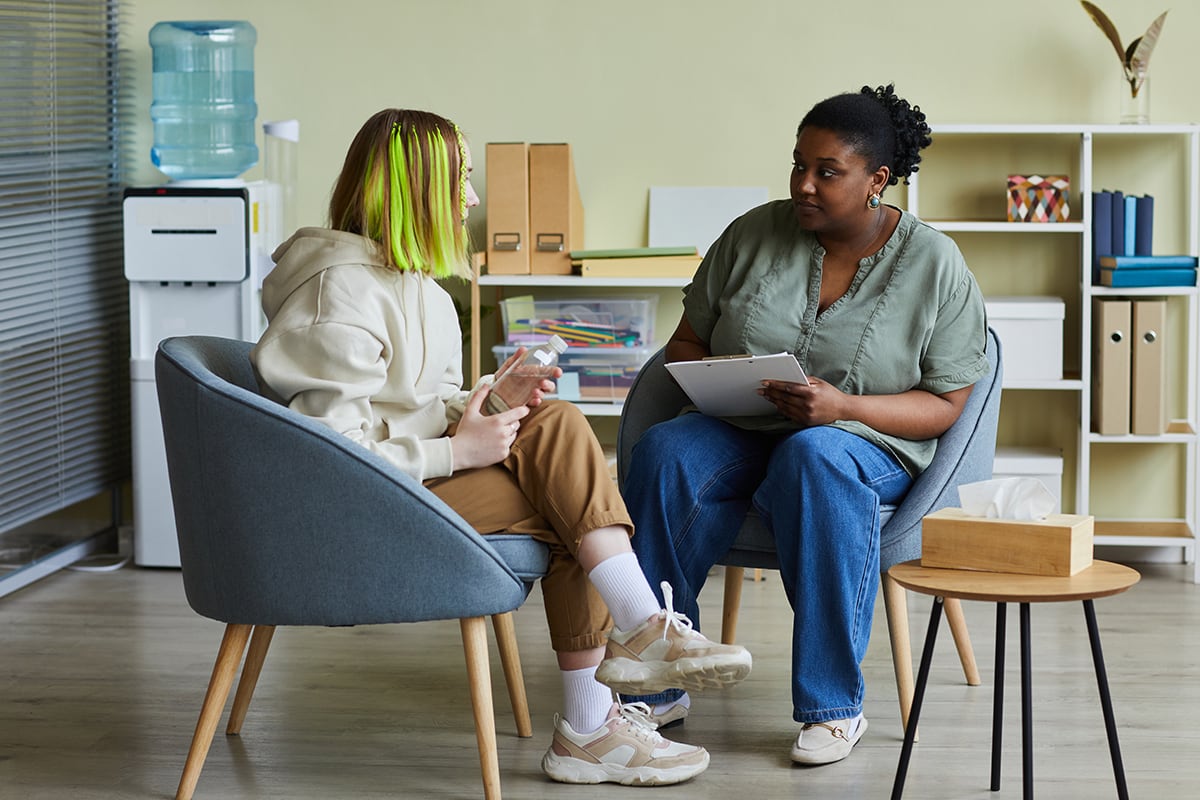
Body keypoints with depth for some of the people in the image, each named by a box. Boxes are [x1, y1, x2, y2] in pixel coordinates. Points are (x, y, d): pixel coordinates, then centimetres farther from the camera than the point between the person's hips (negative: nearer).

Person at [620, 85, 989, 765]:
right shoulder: (755, 234, 2)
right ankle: (659, 687, -24)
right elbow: (687, 340, 12)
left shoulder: (935, 265, -4)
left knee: (815, 458, -39)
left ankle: (834, 705, -31)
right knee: (665, 453, -31)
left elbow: (944, 406, -4)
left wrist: (842, 406, -20)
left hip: (866, 441, -3)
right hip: (738, 433, 3)